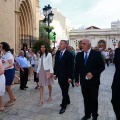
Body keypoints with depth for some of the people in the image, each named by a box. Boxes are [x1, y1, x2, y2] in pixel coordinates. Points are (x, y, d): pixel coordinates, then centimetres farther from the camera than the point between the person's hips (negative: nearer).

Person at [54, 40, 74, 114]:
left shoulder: (69, 54, -13)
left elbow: (71, 66, -13)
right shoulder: (57, 53, 6)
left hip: (65, 76, -6)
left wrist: (70, 77, -16)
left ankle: (63, 106, 14)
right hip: (59, 75, 6)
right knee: (64, 90, 19)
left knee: (65, 91, 3)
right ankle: (67, 101, 39)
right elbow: (56, 63, 11)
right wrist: (55, 73, 8)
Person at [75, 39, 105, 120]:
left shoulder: (96, 54, -8)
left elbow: (102, 66, -8)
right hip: (84, 82, 3)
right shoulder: (79, 55, 3)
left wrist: (93, 73, -19)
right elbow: (77, 68, 6)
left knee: (94, 99, 7)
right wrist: (76, 80, 3)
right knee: (86, 99, 14)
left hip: (93, 81, -3)